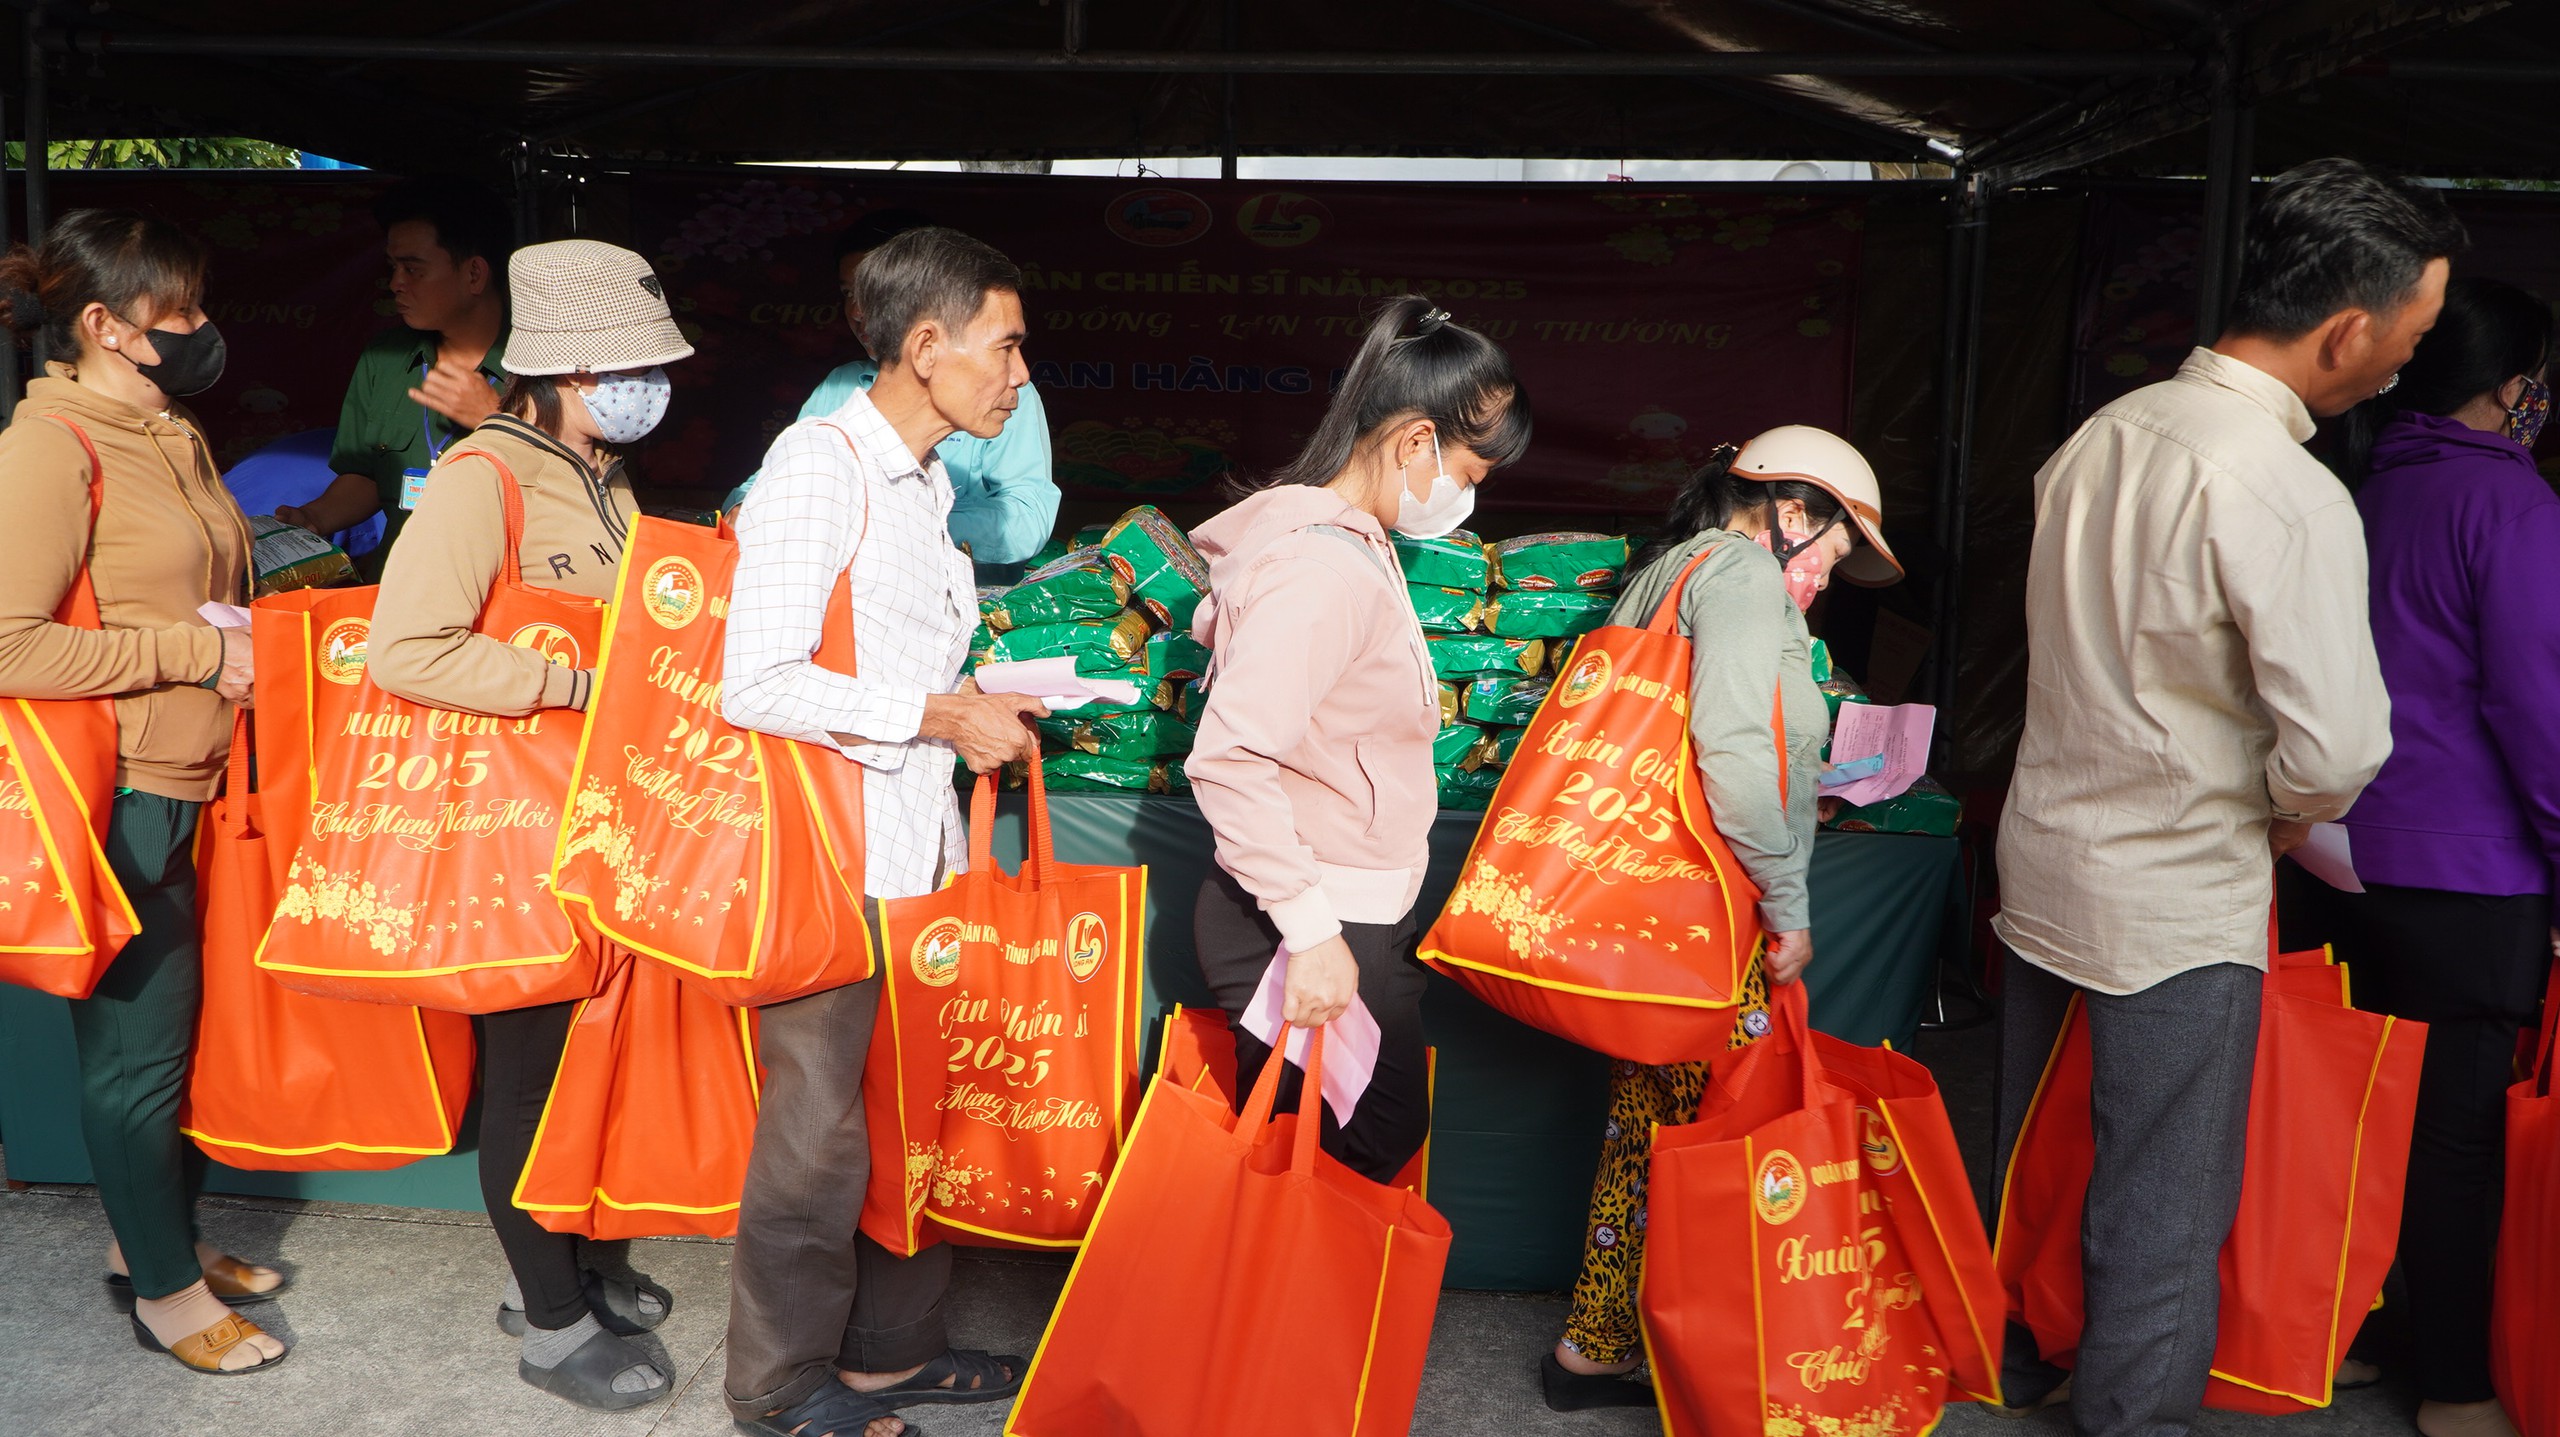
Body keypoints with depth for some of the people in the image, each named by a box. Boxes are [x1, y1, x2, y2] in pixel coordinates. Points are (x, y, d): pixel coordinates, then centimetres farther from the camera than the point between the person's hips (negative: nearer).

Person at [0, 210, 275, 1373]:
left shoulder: (172, 436, 13)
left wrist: (253, 638, 9)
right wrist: (196, 654, -19)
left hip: (190, 794, 8)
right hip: (119, 803, -8)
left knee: (168, 1031, 18)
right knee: (135, 1045, 4)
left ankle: (153, 1240, 35)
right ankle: (165, 1291, 19)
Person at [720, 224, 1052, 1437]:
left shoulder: (924, 479, 15)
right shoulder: (822, 463, -15)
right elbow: (757, 684, -22)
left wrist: (980, 709, 6)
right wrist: (944, 717, -16)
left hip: (920, 847, 9)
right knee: (818, 1129, 4)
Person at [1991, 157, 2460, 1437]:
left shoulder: (2102, 433, 1)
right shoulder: (2289, 497, -23)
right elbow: (2338, 745, -27)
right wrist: (2285, 815, -6)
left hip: (2045, 856, 8)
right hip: (2176, 908, -8)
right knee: (2163, 1204, 10)